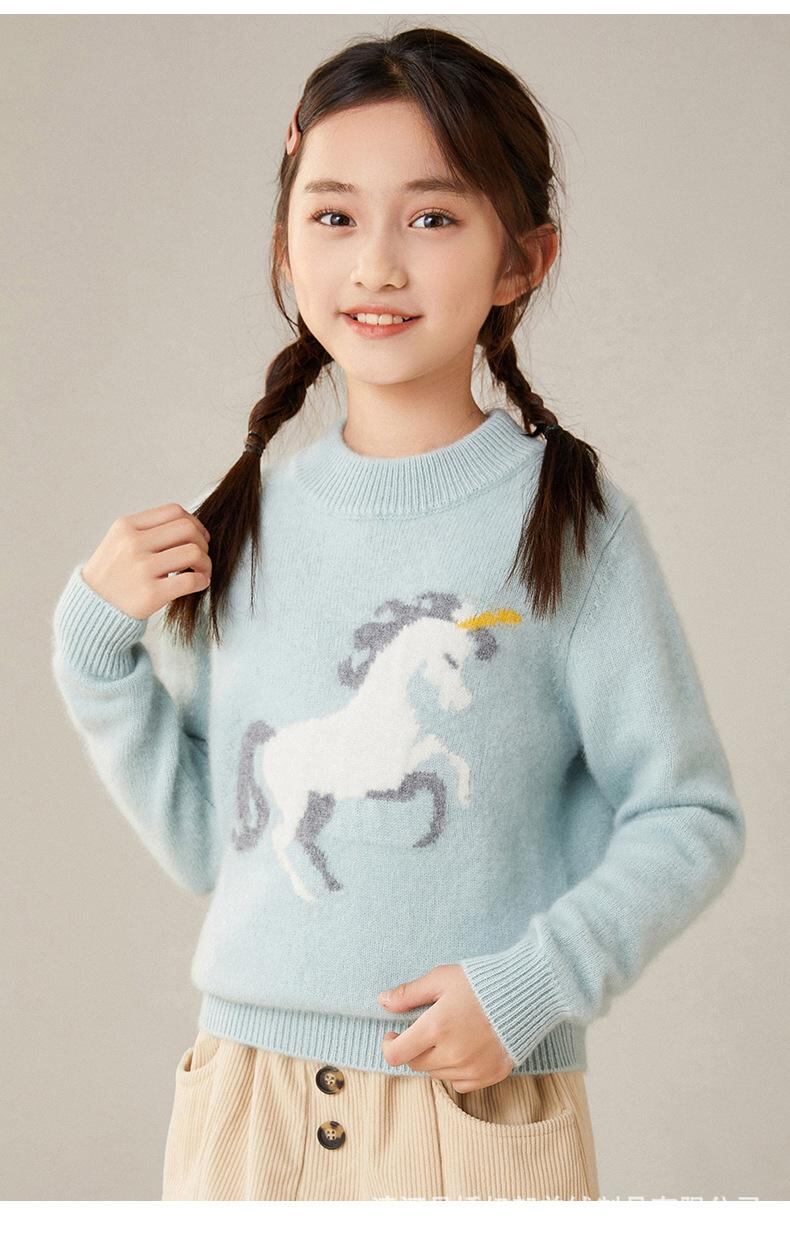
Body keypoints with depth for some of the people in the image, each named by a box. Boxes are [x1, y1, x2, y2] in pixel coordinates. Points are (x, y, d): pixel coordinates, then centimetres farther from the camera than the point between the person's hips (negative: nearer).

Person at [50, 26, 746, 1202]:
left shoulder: (568, 521, -8)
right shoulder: (251, 519, 4)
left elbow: (691, 818, -6)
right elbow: (206, 844, 7)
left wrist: (533, 982, -17)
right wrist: (99, 647, -2)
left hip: (476, 1106, -3)